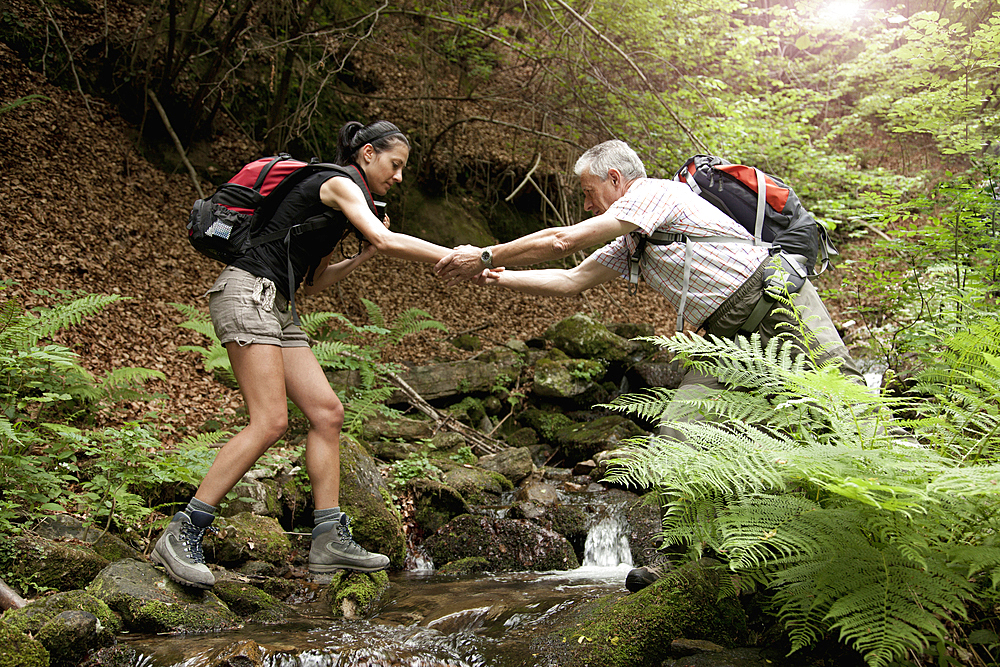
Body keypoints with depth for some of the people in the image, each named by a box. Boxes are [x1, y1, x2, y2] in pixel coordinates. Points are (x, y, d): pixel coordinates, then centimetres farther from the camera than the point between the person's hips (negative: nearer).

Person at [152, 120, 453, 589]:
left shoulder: (337, 212, 24)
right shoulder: (339, 183, -4)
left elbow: (314, 281, 22)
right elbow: (388, 239, -19)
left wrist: (364, 255, 13)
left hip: (274, 307, 10)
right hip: (247, 291, -10)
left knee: (327, 412, 0)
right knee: (270, 420, -19)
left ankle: (329, 540, 0)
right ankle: (181, 535, -13)